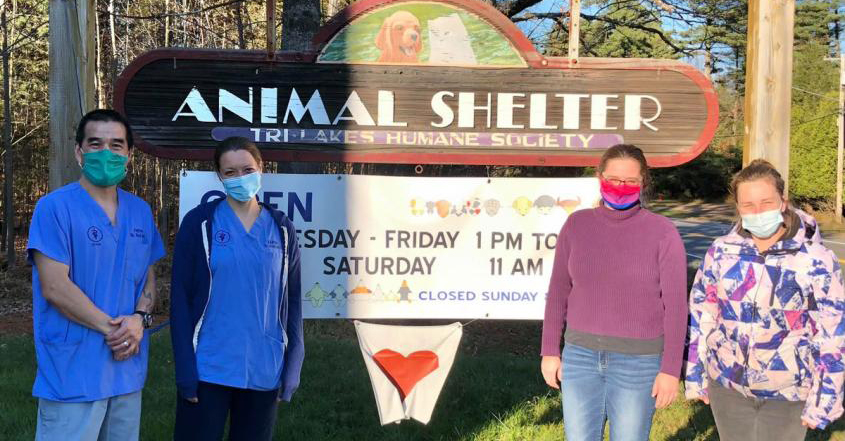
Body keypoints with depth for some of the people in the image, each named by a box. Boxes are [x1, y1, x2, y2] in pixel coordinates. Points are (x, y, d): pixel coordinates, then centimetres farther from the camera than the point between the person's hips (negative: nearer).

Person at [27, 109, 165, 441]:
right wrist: (112, 328, -14)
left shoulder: (141, 211, 11)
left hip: (128, 370, 6)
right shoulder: (55, 207, -9)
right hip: (73, 373, -6)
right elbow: (54, 287, -15)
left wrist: (140, 319, -7)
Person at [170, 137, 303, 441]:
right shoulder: (200, 222, -2)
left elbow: (292, 300, 8)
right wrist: (186, 369, -10)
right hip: (209, 367, -2)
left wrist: (292, 367, 2)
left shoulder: (282, 228, 6)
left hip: (264, 369, 3)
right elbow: (180, 297, -4)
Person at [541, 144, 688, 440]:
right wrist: (550, 351, 4)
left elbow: (675, 305, -8)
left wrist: (671, 369, -10)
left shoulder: (662, 232, -9)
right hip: (581, 355, 3)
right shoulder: (577, 224, 0)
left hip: (638, 361, -3)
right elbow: (559, 291, 5)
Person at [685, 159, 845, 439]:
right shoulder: (721, 252, -6)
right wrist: (695, 375, 5)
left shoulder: (816, 261, -14)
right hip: (727, 385, 3)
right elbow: (701, 314, 2)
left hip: (787, 394, -2)